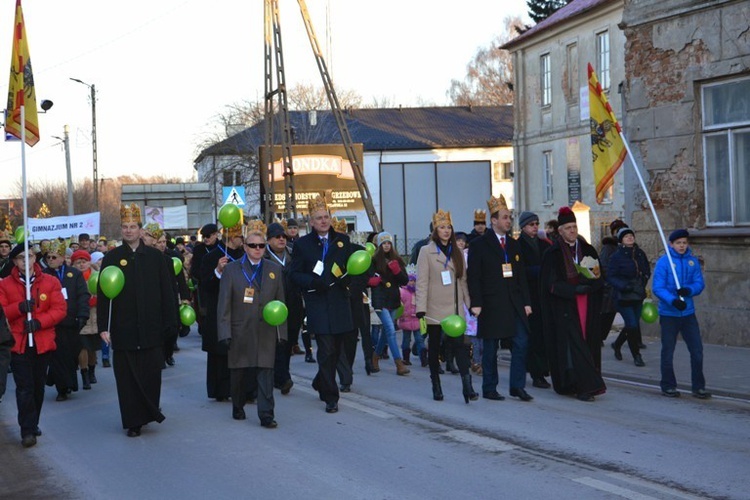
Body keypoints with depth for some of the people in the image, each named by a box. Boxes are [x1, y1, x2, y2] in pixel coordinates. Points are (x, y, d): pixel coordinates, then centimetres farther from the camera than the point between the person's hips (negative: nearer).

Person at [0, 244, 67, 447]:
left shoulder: (50, 282, 2)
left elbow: (60, 309, -3)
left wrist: (39, 322, -17)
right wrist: (19, 307, -20)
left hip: (43, 343, 2)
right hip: (18, 343, -2)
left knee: (38, 386, 11)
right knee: (24, 388, -8)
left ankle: (33, 425, 26)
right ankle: (27, 430, -6)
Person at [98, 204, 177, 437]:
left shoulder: (155, 257, 5)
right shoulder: (111, 258, 3)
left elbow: (166, 292, 6)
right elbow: (103, 294, 1)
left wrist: (169, 322, 0)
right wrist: (104, 326, -5)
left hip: (150, 328, 0)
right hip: (123, 329, 0)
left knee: (151, 374, 1)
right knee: (127, 376, 1)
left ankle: (149, 413, 19)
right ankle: (134, 421, 8)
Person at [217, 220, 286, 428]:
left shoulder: (275, 269, 9)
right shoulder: (231, 269, 1)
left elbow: (280, 303, 10)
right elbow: (224, 304, -1)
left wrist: (282, 331, 5)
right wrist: (225, 332, -8)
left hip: (266, 332, 1)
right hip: (240, 332, -1)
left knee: (265, 373, -7)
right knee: (239, 373, 10)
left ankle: (266, 414, -6)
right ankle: (238, 408, 29)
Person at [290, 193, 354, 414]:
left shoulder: (343, 240, 11)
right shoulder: (303, 244, 3)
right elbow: (295, 275, 2)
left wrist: (345, 278, -9)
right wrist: (313, 281, -16)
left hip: (340, 303, 4)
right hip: (317, 304, -4)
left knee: (336, 349, 12)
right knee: (326, 351, -10)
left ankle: (320, 383, 35)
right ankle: (330, 397, -5)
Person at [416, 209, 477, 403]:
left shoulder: (456, 252, 13)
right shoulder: (426, 251, -1)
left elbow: (463, 280, 14)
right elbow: (422, 282, -8)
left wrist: (470, 303, 8)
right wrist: (421, 308, -15)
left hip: (455, 308, 2)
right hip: (435, 309, -2)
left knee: (459, 344, -11)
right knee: (434, 347, 7)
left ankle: (467, 386, -19)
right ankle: (436, 386, 19)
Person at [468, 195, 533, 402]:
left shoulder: (514, 244, 15)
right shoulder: (479, 245, -3)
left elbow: (521, 276, 16)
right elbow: (474, 277, -7)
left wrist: (526, 302, 10)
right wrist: (476, 304, -15)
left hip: (514, 305, 5)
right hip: (491, 306, -5)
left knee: (521, 343, -3)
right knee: (490, 349, 3)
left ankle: (517, 386, 6)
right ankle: (489, 389, 13)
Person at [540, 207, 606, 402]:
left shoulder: (588, 250, 11)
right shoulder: (552, 254, -1)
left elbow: (600, 277, 8)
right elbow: (552, 284, -7)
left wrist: (589, 284, -14)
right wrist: (575, 289, -19)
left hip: (587, 307, 4)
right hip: (564, 307, -4)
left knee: (589, 341, 2)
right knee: (573, 344, -11)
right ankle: (585, 386, -14)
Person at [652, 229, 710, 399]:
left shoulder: (693, 261, 4)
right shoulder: (663, 262, -8)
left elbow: (700, 283, 1)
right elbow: (657, 288, -13)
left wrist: (688, 290, -21)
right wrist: (673, 300, -28)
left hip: (688, 313, 3)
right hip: (669, 314, -3)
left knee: (697, 350, 1)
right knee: (668, 351, 7)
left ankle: (698, 387, 12)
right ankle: (668, 386, 20)